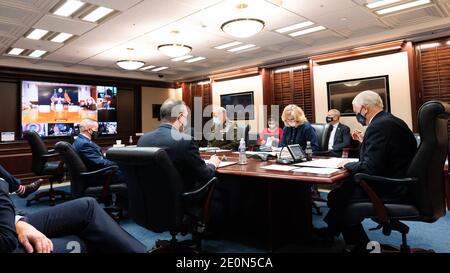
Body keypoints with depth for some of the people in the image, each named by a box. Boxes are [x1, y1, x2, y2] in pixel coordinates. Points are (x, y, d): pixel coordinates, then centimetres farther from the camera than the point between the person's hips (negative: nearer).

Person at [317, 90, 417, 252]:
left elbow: (369, 168, -27)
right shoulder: (392, 121, 8)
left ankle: (361, 244, 19)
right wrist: (364, 141, 14)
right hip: (396, 182, 10)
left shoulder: (379, 126, -22)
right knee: (344, 188, 16)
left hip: (387, 190, -10)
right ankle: (330, 231, 31)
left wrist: (347, 164, -10)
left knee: (337, 197, 1)